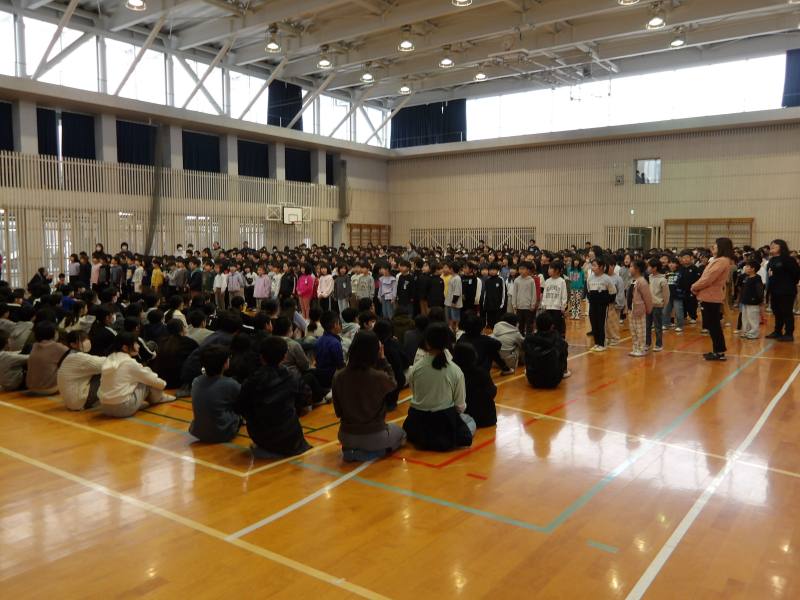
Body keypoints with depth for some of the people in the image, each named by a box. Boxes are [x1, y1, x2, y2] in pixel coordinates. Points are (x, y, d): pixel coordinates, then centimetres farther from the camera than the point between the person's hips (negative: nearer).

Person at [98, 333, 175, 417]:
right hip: (124, 408, -7)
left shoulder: (109, 359, 7)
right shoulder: (130, 363, -11)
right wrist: (163, 383, 21)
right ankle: (158, 398, 29)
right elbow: (153, 380, 2)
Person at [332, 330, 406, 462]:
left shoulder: (339, 377, -11)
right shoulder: (379, 377, -22)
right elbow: (392, 383, 3)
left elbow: (338, 412, 0)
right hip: (374, 436, -5)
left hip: (346, 437, 5)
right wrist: (382, 358, 0)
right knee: (399, 433, 28)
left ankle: (351, 450, 10)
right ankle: (368, 453, 2)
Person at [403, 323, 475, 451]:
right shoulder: (455, 371, -15)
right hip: (445, 420, -3)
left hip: (419, 422, 3)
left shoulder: (414, 369, -13)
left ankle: (425, 438, 16)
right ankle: (447, 439, 8)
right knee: (469, 420, 30)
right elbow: (460, 406, -8)